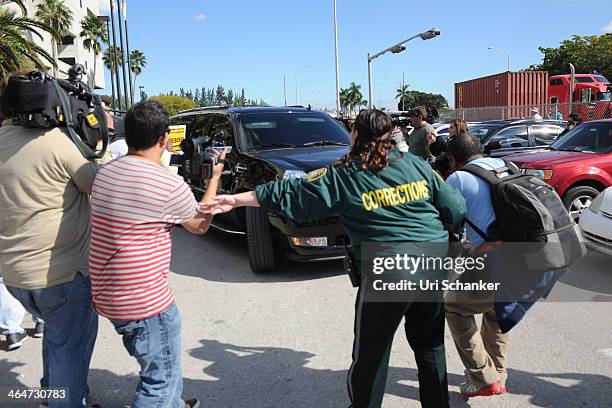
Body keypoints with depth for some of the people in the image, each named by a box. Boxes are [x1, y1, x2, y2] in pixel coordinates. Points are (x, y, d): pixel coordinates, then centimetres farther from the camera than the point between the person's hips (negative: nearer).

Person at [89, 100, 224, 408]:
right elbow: (200, 225, 1)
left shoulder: (104, 174, 2)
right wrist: (215, 178, 13)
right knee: (162, 378, 8)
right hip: (146, 301, -8)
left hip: (106, 295, 8)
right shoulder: (169, 185, -19)